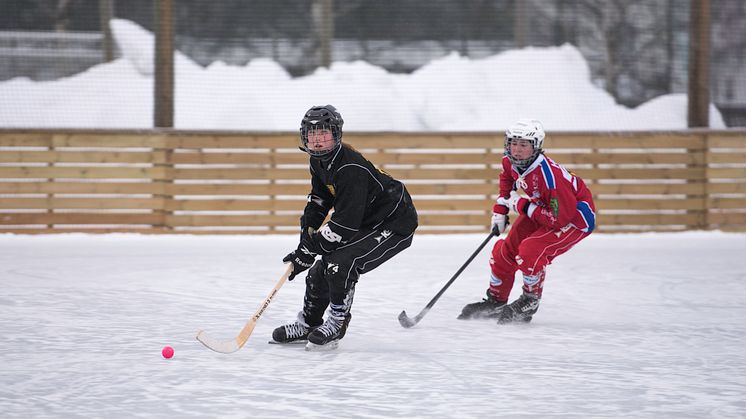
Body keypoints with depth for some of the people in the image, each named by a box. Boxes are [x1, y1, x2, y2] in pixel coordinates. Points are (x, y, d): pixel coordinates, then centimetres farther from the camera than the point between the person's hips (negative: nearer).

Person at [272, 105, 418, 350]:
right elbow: (319, 200, 12)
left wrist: (309, 249, -26)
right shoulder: (319, 162, -2)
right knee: (323, 266, 8)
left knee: (340, 262, -24)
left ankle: (336, 325, -7)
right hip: (366, 222, 10)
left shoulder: (351, 168, -31)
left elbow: (345, 224, -32)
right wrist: (307, 234, -3)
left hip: (396, 224, -10)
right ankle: (307, 324, 27)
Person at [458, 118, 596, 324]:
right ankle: (495, 301, 27)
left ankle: (530, 302, -4)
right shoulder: (510, 161, -13)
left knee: (530, 250, -25)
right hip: (543, 208, 8)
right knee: (507, 249, 8)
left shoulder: (549, 175, -38)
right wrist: (500, 211, 8)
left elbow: (560, 218, -35)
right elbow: (507, 177, 14)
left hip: (576, 216, -8)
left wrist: (522, 205, -29)